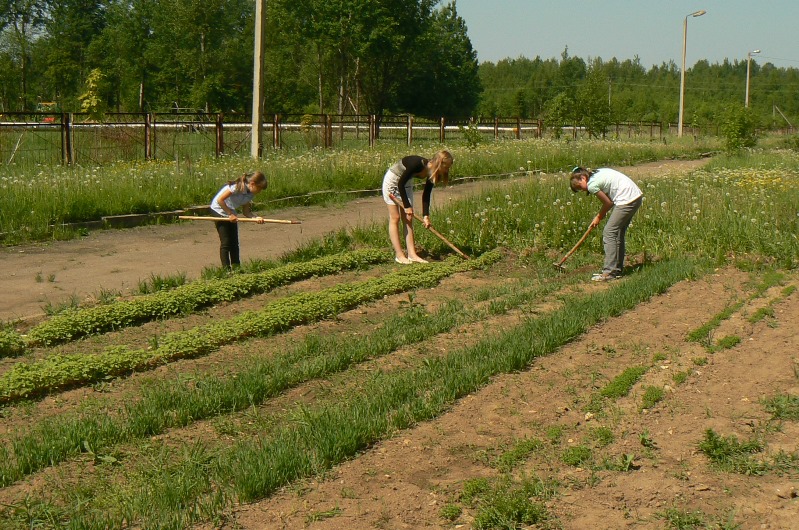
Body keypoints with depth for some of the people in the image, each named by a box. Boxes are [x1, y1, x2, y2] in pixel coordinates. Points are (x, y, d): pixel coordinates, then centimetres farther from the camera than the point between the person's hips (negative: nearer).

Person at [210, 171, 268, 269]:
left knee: (234, 242, 7)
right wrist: (230, 214, -23)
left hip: (231, 213, 8)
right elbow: (220, 200, -27)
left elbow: (245, 211, -3)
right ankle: (226, 269, -6)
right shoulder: (238, 187, -28)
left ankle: (236, 268, 13)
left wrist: (256, 218, -21)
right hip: (219, 210, -8)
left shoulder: (250, 194, -4)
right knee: (226, 242, -9)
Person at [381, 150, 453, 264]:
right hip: (392, 181, -7)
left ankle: (412, 254, 3)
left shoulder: (431, 173, -12)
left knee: (408, 219, 3)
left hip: (406, 183, 7)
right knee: (395, 218, -6)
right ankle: (399, 255, -3)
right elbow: (400, 184, -27)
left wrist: (426, 216, -11)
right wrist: (407, 206, -21)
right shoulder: (417, 164, -34)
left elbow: (426, 195, -4)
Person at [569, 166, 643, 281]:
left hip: (627, 200, -10)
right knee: (618, 233, 15)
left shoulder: (591, 185, -11)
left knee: (609, 233, -6)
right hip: (636, 195, 10)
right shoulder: (598, 173, 15)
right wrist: (600, 216, 13)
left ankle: (609, 272, -7)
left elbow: (608, 203, -2)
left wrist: (599, 217, 13)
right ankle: (617, 269, 21)